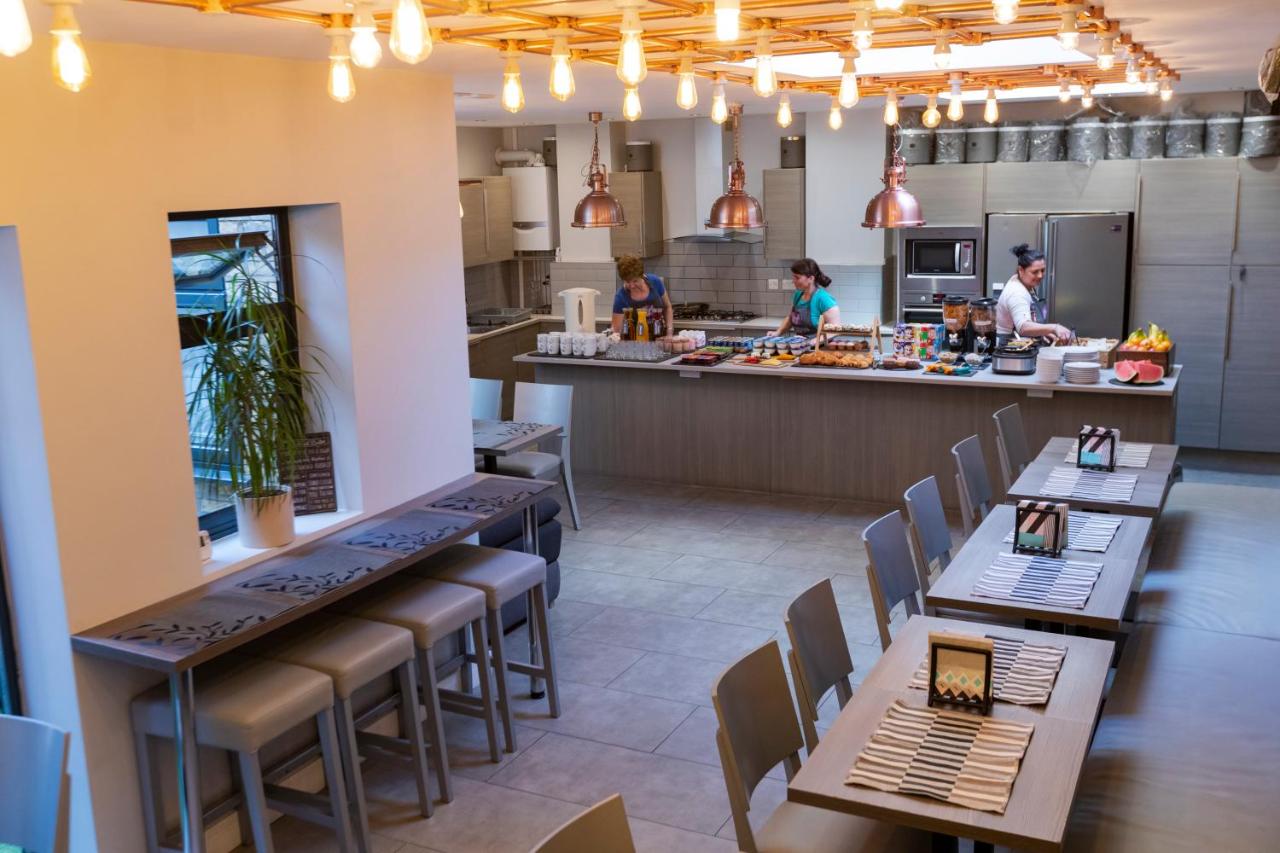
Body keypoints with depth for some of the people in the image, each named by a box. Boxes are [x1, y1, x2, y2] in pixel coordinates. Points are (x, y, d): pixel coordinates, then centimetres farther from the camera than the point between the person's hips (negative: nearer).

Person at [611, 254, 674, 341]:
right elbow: (617, 330, -10)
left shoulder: (655, 282, -8)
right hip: (633, 343, -2)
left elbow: (667, 307, 7)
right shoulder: (621, 296, -14)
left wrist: (670, 332, -2)